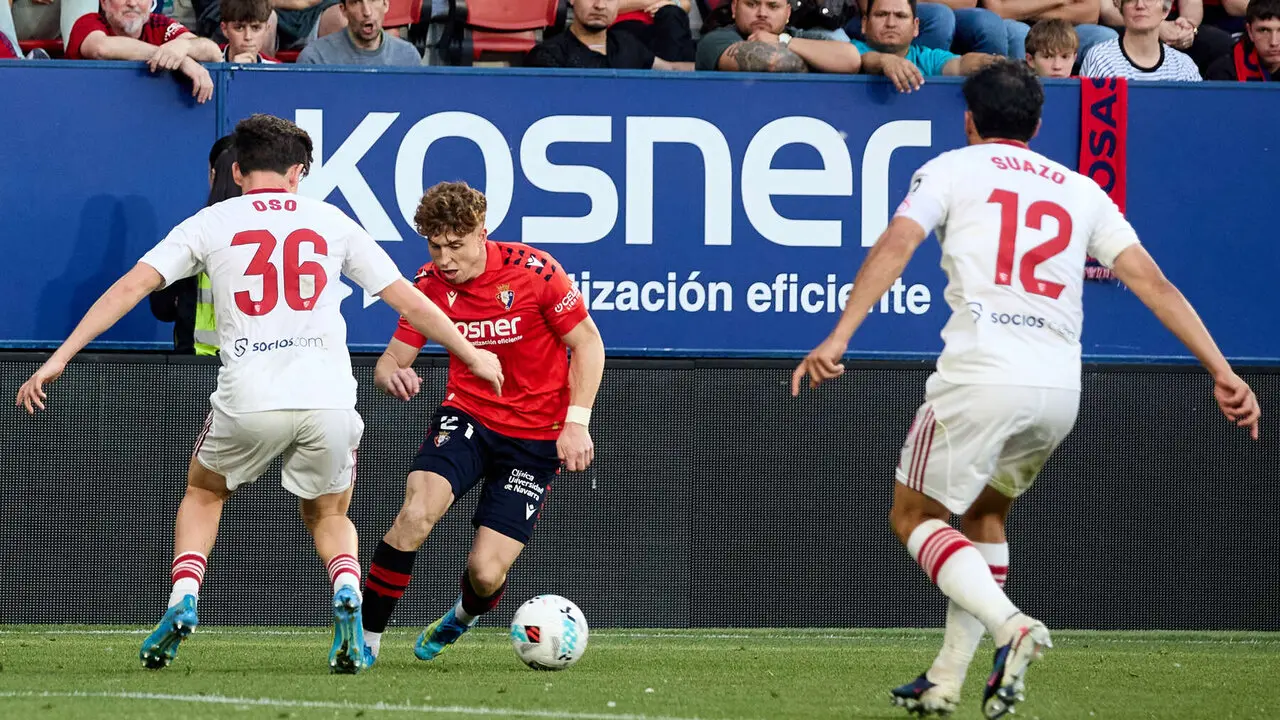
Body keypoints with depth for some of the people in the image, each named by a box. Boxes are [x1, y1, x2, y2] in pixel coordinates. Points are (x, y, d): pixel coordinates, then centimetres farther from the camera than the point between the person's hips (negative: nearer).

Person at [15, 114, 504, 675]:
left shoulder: (210, 224, 9)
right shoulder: (330, 222, 13)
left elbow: (132, 285, 1)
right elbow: (408, 300, 16)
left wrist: (61, 357, 2)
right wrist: (472, 356, 30)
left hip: (248, 400, -1)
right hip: (329, 398, 1)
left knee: (203, 493, 28)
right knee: (328, 516, 24)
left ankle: (183, 600, 6)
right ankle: (347, 592, -8)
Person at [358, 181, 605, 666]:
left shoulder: (533, 271, -16)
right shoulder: (430, 284, -5)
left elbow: (587, 342, -6)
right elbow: (393, 358, 0)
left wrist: (576, 423, -15)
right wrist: (391, 374, -26)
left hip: (535, 436, -2)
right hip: (466, 417, 2)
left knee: (485, 573, -9)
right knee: (416, 512, -29)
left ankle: (465, 616, 31)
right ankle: (366, 638, -16)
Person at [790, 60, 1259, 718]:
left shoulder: (950, 168, 12)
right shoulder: (1082, 190, 21)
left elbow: (895, 247, -5)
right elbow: (1152, 282, 12)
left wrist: (838, 340, -13)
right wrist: (1221, 372, 7)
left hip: (982, 373, -5)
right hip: (1061, 386, 5)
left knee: (915, 517, 8)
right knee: (984, 512, 27)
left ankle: (1010, 627, -17)